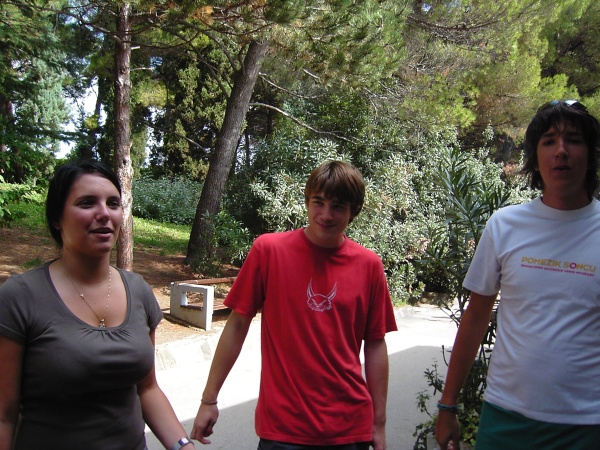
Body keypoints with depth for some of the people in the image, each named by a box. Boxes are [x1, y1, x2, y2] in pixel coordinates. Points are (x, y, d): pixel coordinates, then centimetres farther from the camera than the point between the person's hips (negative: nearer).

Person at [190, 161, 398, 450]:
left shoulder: (369, 265, -3)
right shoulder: (268, 250, -8)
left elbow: (375, 344, 3)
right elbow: (237, 325, -3)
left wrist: (379, 423, 6)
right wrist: (209, 400, 0)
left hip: (350, 427, 2)